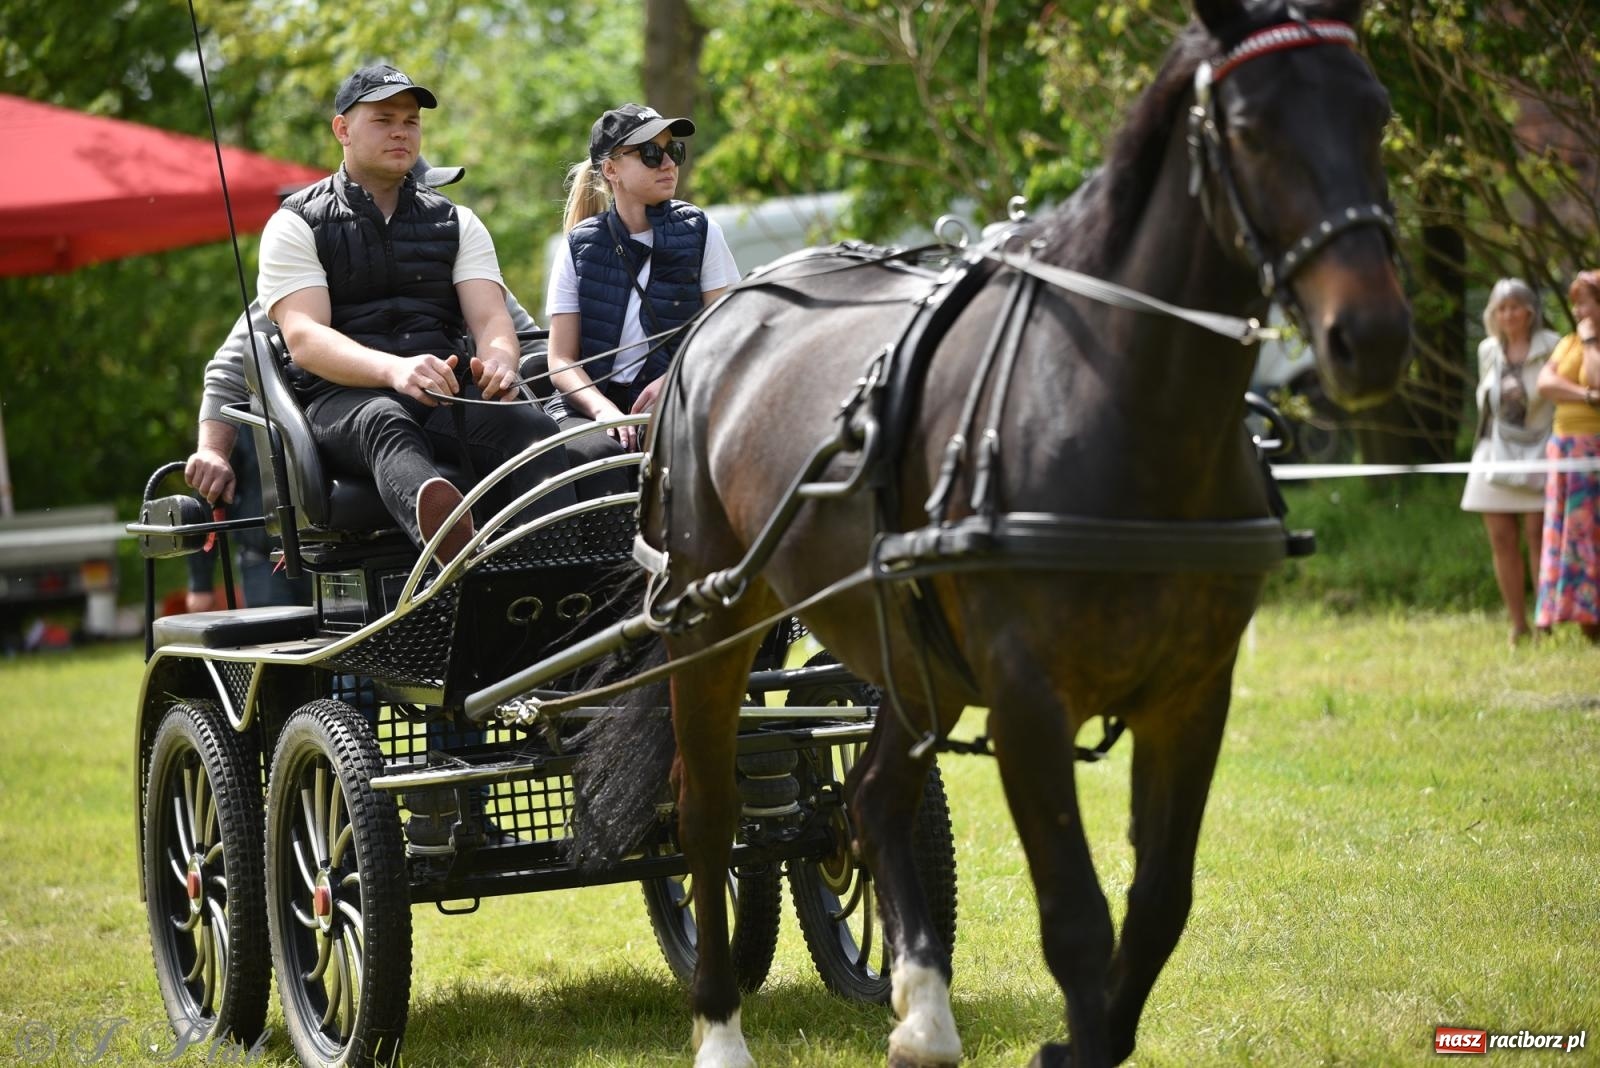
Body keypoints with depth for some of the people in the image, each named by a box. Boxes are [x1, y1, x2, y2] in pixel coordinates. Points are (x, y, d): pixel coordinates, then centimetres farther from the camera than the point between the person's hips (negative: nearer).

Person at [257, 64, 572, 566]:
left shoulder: (457, 223, 23)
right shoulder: (296, 225, 11)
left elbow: (491, 318, 8)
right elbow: (304, 337, -6)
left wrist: (498, 360, -20)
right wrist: (394, 369, -26)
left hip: (450, 393, 4)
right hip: (343, 397, -4)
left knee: (530, 425, -31)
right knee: (385, 423, -41)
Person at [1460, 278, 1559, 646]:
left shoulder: (1551, 348, -4)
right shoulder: (1488, 351, 14)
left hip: (1537, 449, -5)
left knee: (1538, 537, -9)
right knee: (1501, 540, 1)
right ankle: (1518, 626, 6)